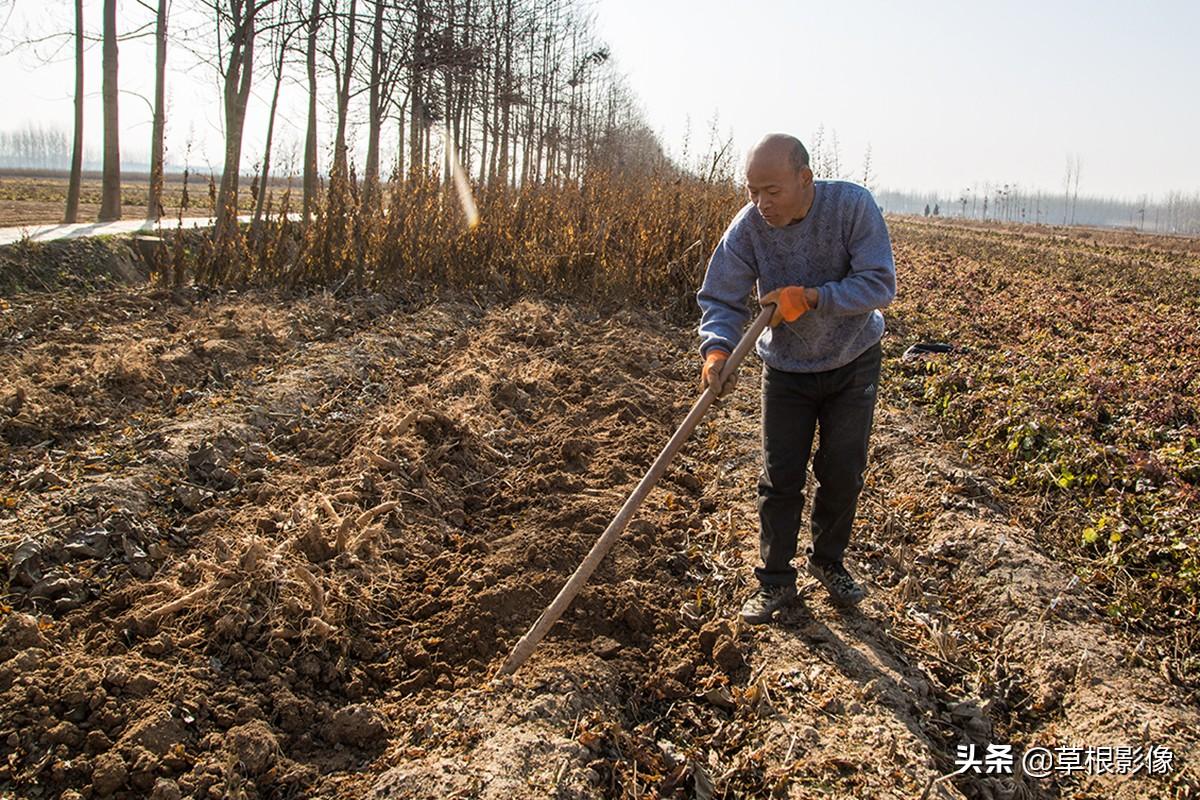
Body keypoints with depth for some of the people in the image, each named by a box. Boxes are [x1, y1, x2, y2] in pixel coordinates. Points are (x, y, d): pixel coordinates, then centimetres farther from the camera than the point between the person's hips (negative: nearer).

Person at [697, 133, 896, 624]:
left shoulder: (852, 206, -23)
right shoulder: (747, 227, -20)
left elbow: (879, 284, -25)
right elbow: (720, 299, -19)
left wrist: (810, 297, -35)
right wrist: (717, 349, -39)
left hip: (853, 363, 0)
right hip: (786, 369, 0)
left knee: (843, 473, 9)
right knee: (780, 479, 1)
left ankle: (828, 562, 32)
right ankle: (776, 580, 17)